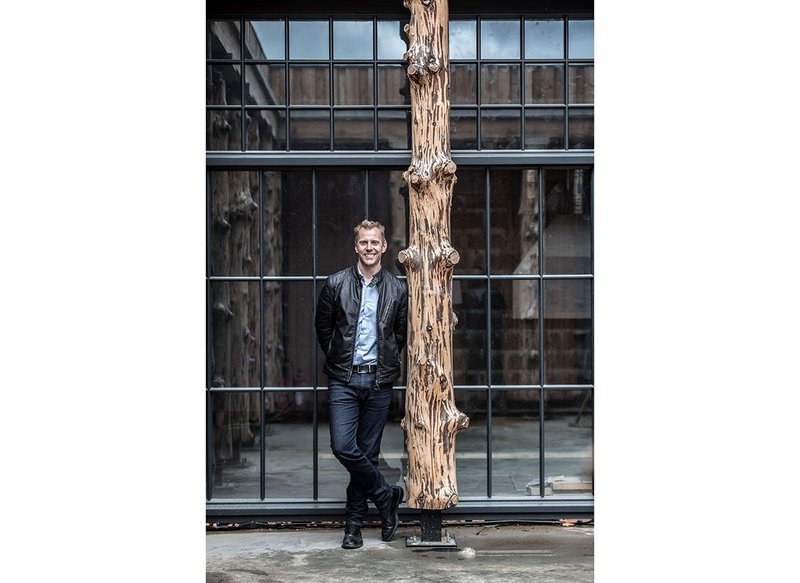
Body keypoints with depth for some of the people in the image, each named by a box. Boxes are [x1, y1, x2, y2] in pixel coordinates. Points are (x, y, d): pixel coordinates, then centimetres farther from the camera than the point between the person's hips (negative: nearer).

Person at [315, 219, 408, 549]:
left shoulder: (397, 289, 4)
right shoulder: (336, 284, 1)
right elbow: (322, 327, 11)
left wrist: (386, 363, 11)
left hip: (379, 381, 1)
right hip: (344, 380, 0)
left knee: (367, 452, 4)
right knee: (343, 447, -13)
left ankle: (354, 523, 16)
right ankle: (386, 496, 9)